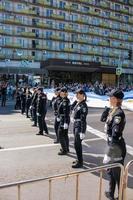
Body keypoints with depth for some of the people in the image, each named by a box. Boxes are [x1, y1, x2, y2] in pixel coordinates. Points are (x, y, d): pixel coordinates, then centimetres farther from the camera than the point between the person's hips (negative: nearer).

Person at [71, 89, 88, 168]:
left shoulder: (83, 106, -18)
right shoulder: (77, 103, 8)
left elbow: (83, 120, -21)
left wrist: (82, 132, -22)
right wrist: (75, 101, 3)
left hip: (80, 126, -9)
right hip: (75, 124, 9)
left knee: (77, 144, -3)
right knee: (77, 144, 17)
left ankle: (80, 162, 10)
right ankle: (80, 159, 32)